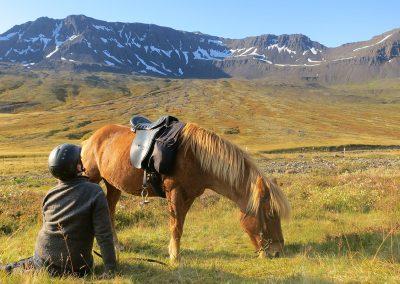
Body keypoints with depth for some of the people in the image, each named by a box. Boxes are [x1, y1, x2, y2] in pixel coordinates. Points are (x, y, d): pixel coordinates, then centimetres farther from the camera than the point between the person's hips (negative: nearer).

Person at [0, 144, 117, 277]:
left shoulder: (50, 194, -1)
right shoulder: (95, 192, -17)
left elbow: (47, 226, 12)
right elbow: (104, 235, -18)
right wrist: (110, 269, -14)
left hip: (44, 260, 4)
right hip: (76, 266, -4)